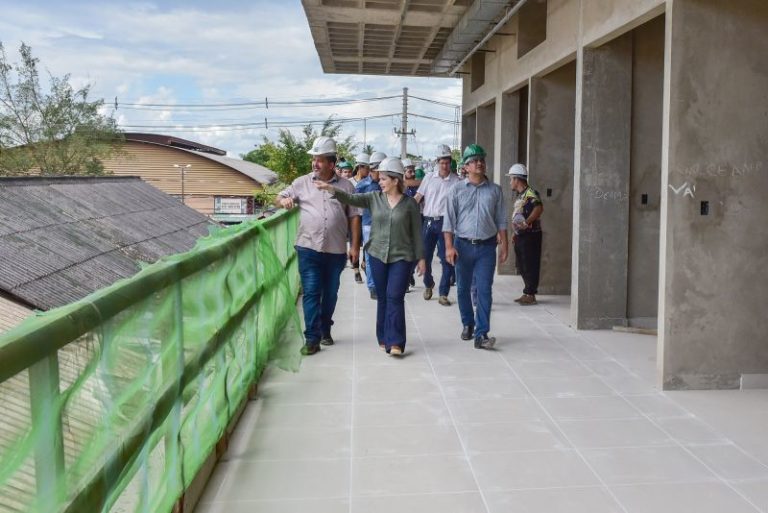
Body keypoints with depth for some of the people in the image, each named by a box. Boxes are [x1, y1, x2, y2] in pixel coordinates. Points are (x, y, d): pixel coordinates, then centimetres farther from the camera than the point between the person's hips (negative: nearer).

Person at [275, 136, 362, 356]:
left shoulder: (346, 186, 4)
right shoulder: (302, 182, 5)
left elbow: (354, 216, 5)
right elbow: (278, 198, 8)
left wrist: (355, 245, 0)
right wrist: (284, 200, -17)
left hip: (336, 250, 1)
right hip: (308, 249, -1)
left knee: (330, 294, 12)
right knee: (311, 293, -3)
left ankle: (325, 330, 30)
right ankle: (312, 338, 2)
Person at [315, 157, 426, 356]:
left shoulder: (409, 204, -3)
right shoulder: (374, 198, 3)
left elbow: (416, 232, 1)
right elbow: (351, 199, -10)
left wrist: (421, 257, 2)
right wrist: (330, 189, -25)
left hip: (401, 257, -3)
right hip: (377, 255, 3)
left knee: (395, 297, -9)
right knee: (382, 297, 10)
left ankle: (395, 342, -5)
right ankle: (384, 338, 21)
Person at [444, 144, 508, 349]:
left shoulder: (494, 190, 5)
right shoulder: (457, 190, 2)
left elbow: (501, 220, 9)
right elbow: (449, 221, 0)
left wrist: (504, 244, 4)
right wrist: (449, 246, -8)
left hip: (486, 247, 0)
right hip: (463, 245, 1)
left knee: (484, 290, -7)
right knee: (463, 289, 11)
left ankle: (481, 334, -6)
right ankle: (468, 324, 31)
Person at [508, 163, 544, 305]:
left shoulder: (531, 193, -14)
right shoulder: (520, 195, 17)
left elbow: (539, 208, -30)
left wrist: (527, 222, -38)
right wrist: (516, 232, 24)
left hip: (530, 235, -10)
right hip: (521, 236, 10)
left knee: (529, 265, -5)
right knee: (522, 266, 13)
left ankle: (530, 295, 1)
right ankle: (528, 293, 21)